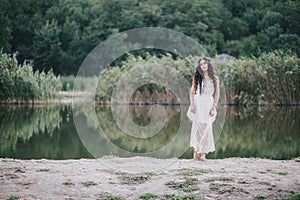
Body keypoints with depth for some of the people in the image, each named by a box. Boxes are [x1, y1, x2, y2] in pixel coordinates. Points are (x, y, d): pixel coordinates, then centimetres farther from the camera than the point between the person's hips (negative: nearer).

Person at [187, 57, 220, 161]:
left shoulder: (215, 78, 8)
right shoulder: (197, 77, 7)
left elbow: (217, 94, 6)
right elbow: (192, 92, 7)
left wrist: (214, 107, -3)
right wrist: (192, 104, -5)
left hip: (209, 104, 1)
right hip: (198, 103, 0)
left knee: (206, 127, -6)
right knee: (198, 126, -6)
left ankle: (202, 152, -2)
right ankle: (196, 151, -1)